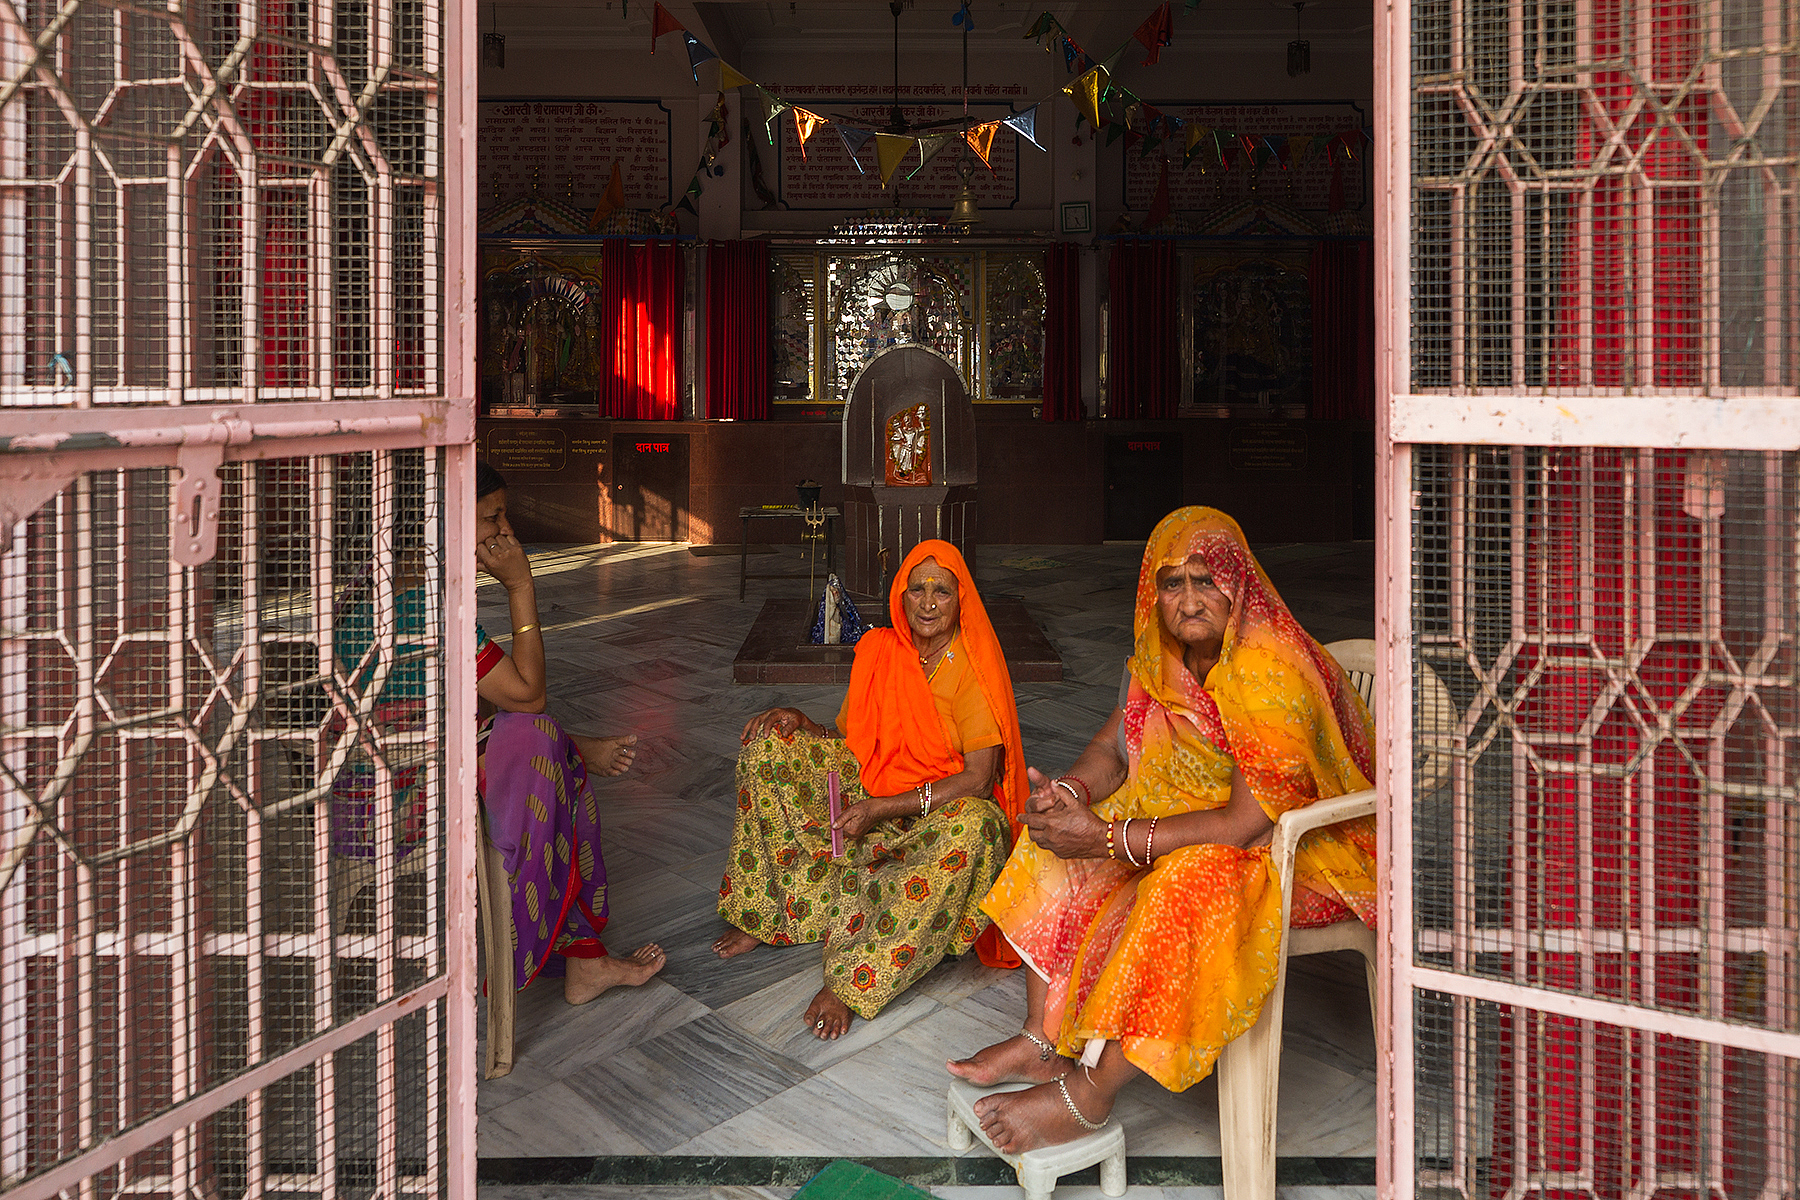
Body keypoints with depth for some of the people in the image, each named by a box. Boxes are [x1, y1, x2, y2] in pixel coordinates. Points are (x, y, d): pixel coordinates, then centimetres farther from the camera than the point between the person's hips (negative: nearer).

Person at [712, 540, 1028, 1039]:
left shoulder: (973, 668, -14)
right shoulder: (879, 650, 1)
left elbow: (979, 779, -21)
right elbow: (849, 742, 10)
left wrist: (883, 808, -24)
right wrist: (801, 722, -12)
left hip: (942, 806, -5)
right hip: (871, 784, 5)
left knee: (973, 827, -42)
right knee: (768, 748, -11)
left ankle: (850, 983, -40)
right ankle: (763, 915, -11)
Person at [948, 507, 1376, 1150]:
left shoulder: (1271, 675, -28)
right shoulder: (1161, 660, -2)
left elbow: (1253, 822, -30)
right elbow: (1111, 748, 7)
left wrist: (1111, 838, -30)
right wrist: (1070, 792, -18)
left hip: (1302, 850, -9)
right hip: (1193, 820, 9)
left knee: (1188, 886, -37)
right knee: (1054, 846, -4)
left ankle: (1088, 1092, -26)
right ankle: (1042, 1043, -3)